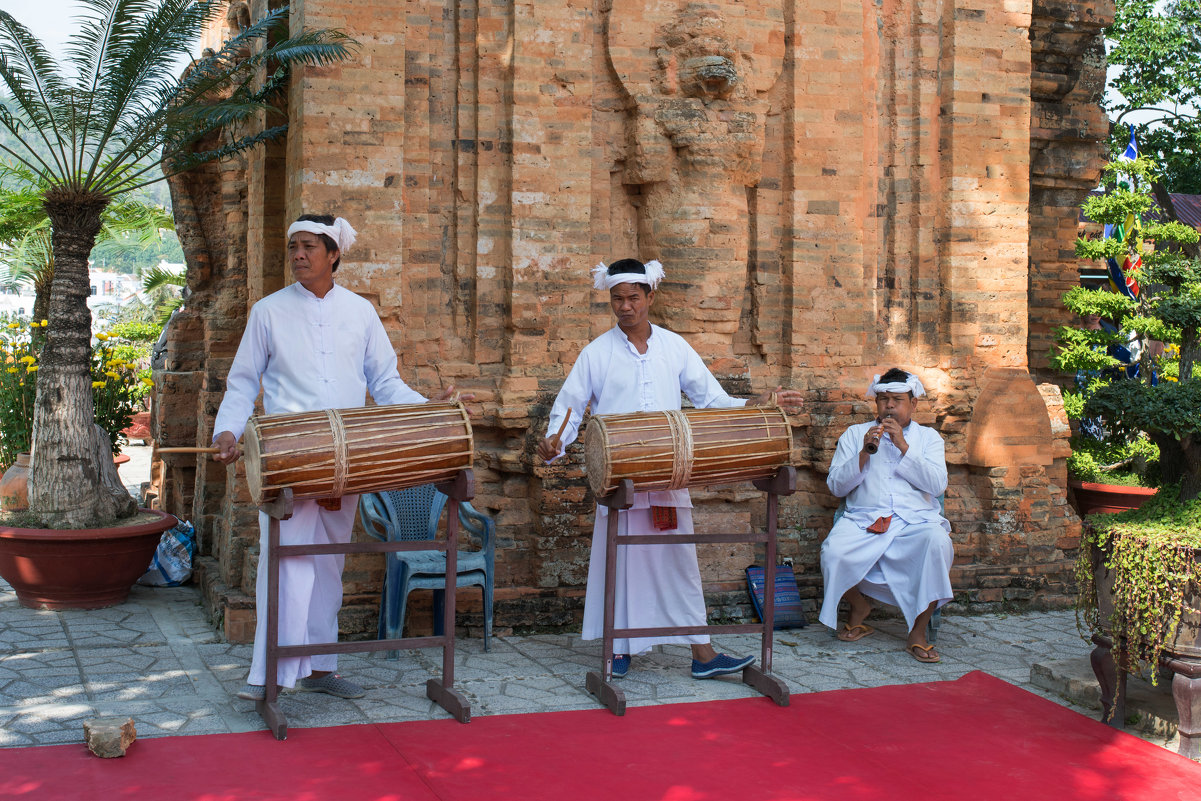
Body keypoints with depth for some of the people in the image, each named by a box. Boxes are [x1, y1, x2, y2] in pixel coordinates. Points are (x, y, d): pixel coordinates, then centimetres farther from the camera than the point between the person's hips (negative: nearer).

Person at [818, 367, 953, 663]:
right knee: (833, 552, -31)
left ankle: (918, 632, -21)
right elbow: (836, 486, 8)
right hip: (863, 519, 0)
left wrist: (903, 446, -6)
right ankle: (859, 605, 4)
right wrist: (864, 453, -6)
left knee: (938, 542, -35)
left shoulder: (928, 437, 17)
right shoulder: (854, 434, 18)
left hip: (917, 520, 0)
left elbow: (937, 485, 0)